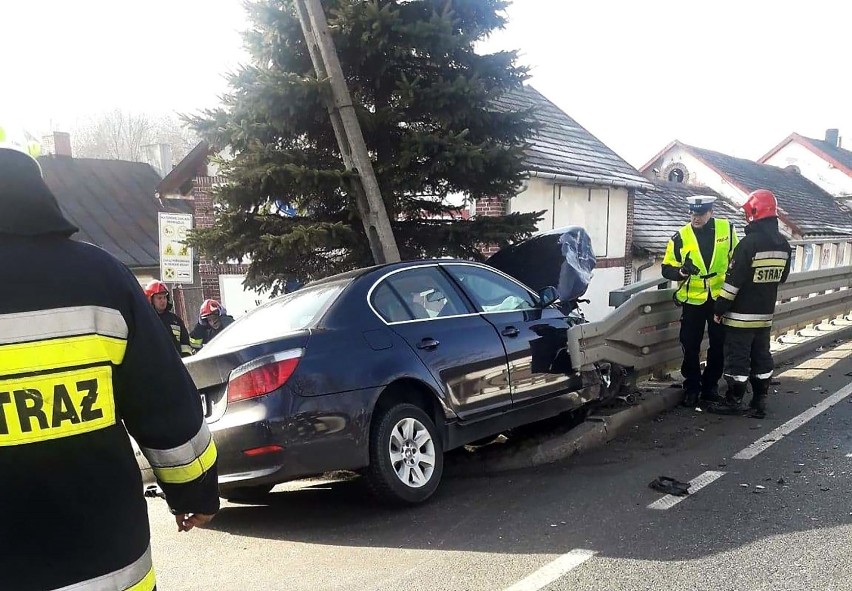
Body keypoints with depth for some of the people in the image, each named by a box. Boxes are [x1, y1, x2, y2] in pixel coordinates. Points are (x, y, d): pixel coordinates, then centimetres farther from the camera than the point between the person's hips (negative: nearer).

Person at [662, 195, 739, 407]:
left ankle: (711, 385, 28)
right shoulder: (681, 237, -7)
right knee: (690, 346, 3)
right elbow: (667, 269, -6)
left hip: (721, 297, 2)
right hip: (693, 300, -1)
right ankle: (691, 388, 19)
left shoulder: (726, 229, -3)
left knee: (719, 345, 11)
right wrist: (682, 271, -26)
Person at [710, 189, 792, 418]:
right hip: (766, 314, 7)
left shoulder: (749, 243, -20)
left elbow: (733, 281, -19)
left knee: (737, 357, 2)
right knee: (762, 357, 14)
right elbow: (782, 277, 15)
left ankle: (733, 401, 10)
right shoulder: (783, 244, 4)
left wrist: (720, 309, -12)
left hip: (741, 314, -7)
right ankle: (760, 402, 21)